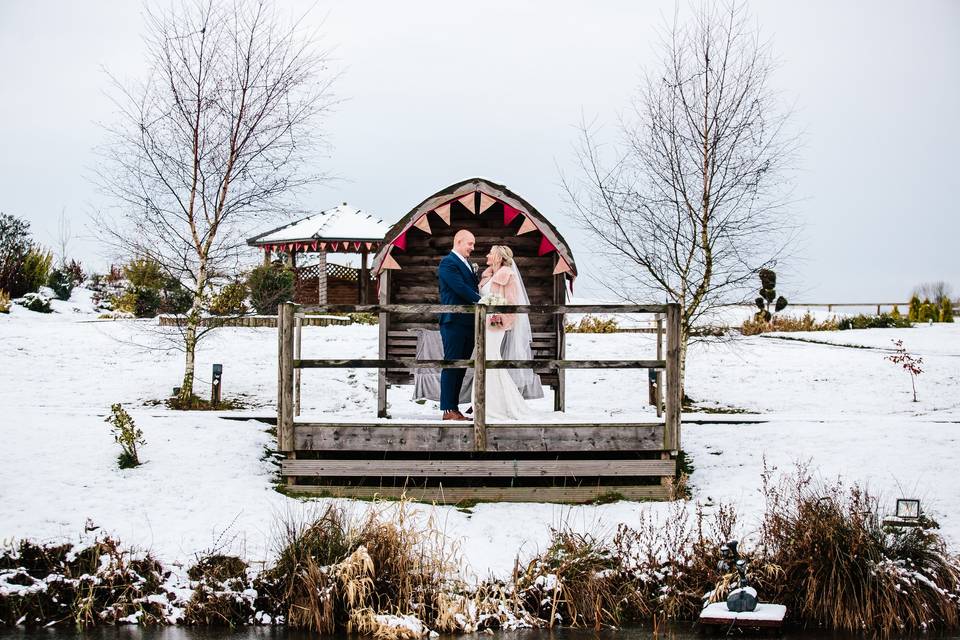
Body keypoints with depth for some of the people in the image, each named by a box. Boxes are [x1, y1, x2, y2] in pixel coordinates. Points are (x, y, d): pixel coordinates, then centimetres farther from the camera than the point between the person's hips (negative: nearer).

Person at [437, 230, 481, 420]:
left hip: (468, 323, 9)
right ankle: (448, 410, -5)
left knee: (460, 367, 10)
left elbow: (474, 288, 16)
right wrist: (481, 300, -15)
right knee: (451, 365, -6)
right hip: (454, 322, -9)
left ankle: (455, 408, 14)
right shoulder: (448, 263, -8)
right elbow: (460, 288, -18)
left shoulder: (468, 265, 20)